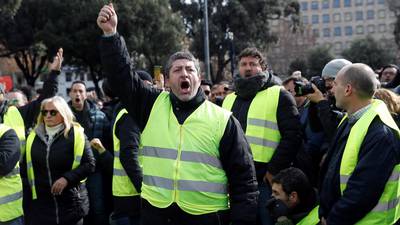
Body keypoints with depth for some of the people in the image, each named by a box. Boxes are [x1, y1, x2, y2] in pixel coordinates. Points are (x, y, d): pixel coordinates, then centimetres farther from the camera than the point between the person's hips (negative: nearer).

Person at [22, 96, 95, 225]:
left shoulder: (76, 134, -5)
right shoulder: (33, 136, 7)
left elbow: (89, 164, -8)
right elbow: (25, 166, 15)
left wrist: (67, 178, -18)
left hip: (71, 202, -3)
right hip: (40, 203, 3)